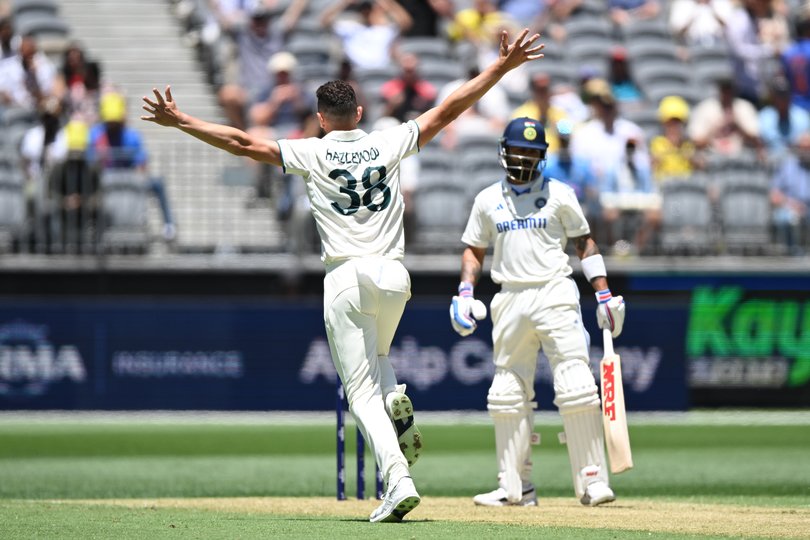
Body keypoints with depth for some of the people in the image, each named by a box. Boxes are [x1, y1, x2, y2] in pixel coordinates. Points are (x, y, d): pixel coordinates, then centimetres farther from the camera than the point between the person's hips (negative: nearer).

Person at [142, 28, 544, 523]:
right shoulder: (389, 145, 5)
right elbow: (448, 111, 7)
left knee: (362, 389, -3)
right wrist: (503, 66, 11)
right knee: (375, 357, 31)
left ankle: (398, 477, -21)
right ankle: (398, 404, -1)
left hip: (346, 279, -3)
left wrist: (179, 121, -1)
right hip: (393, 277, 3)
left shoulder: (312, 154, -1)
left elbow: (243, 143, -5)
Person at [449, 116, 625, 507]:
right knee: (507, 394, 3)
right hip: (511, 299, 3)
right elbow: (474, 250, 17)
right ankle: (515, 487, 10)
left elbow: (584, 242, 7)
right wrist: (465, 291, 0)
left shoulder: (559, 194, 5)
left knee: (576, 387, -12)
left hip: (555, 294, -3)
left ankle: (593, 482, -12)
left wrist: (604, 295, 0)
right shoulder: (488, 200, 12)